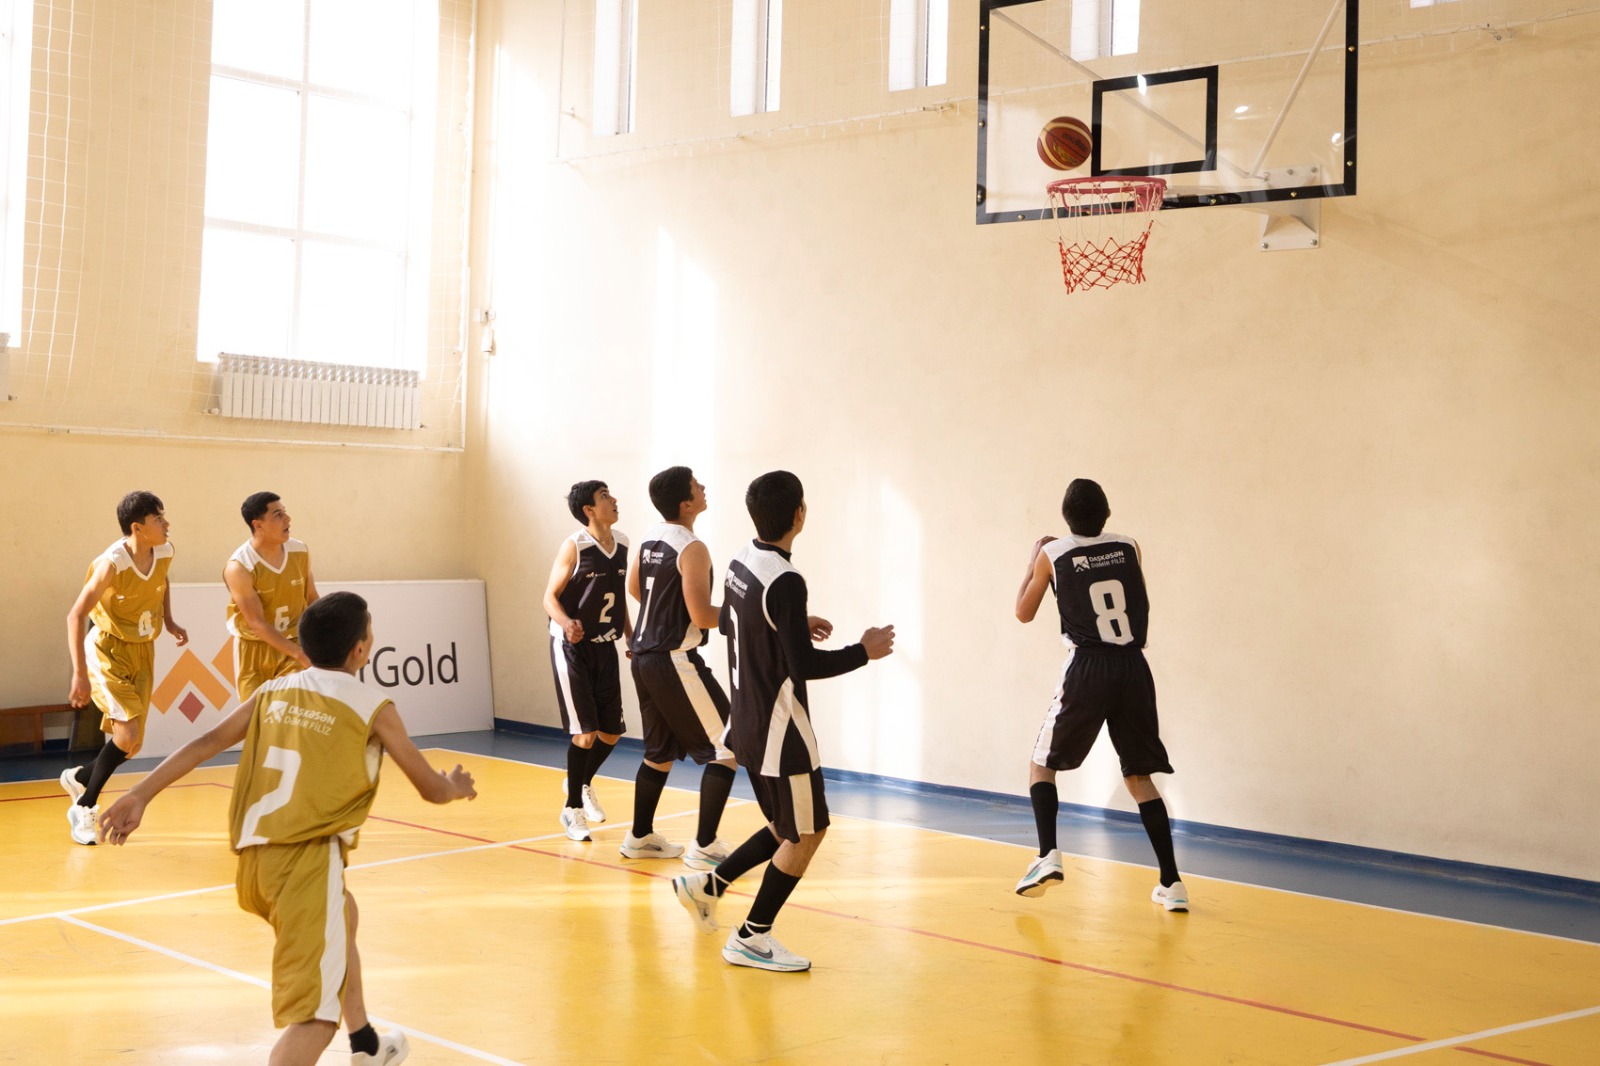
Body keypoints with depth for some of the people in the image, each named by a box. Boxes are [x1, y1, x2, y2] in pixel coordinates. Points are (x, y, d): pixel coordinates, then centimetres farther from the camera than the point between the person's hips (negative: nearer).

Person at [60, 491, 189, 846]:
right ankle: (83, 808, 3)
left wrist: (169, 622, 6)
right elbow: (75, 615, -26)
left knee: (132, 745, 8)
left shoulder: (165, 553, -7)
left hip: (143, 652, 6)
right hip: (107, 651, -6)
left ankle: (79, 777, 39)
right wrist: (79, 675, -31)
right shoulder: (112, 564, -26)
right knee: (127, 733, -19)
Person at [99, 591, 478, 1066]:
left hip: (254, 856, 8)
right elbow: (431, 789, 8)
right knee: (316, 1010, -8)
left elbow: (205, 744, 8)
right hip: (306, 857, -8)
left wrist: (139, 795, 9)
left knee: (344, 917, 36)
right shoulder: (373, 707, 1)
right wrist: (457, 786, 30)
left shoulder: (274, 692, 14)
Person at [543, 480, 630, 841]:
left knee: (612, 732, 8)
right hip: (572, 647, -6)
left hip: (605, 648, 6)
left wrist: (630, 635, 14)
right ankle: (572, 810, 9)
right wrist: (566, 623, -31)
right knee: (585, 732, -8)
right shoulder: (574, 546, -14)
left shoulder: (621, 543, 4)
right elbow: (550, 597, -12)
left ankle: (583, 784, 36)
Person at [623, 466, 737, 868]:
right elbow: (702, 616, -22)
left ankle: (640, 838, 29)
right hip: (675, 661, -9)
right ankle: (704, 847, -3)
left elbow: (634, 587, 23)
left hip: (645, 658, 9)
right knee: (727, 747, -2)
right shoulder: (693, 548, -19)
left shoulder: (649, 537, 7)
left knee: (660, 752, 21)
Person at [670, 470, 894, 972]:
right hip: (779, 729, -9)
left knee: (788, 828, 21)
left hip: (748, 722, 9)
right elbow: (805, 666, -25)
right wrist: (864, 651, -12)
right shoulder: (784, 582, -23)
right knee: (807, 833, 5)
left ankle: (707, 886, 23)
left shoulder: (740, 564, 4)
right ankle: (751, 938, 11)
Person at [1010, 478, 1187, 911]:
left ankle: (1048, 855, -5)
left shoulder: (1053, 554, 0)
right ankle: (1171, 883, 6)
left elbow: (1024, 613, 12)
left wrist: (1034, 559, 24)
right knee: (1139, 777, 12)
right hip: (1134, 668, 3)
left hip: (1088, 669, -3)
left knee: (1042, 764, 14)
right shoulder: (1128, 547, 7)